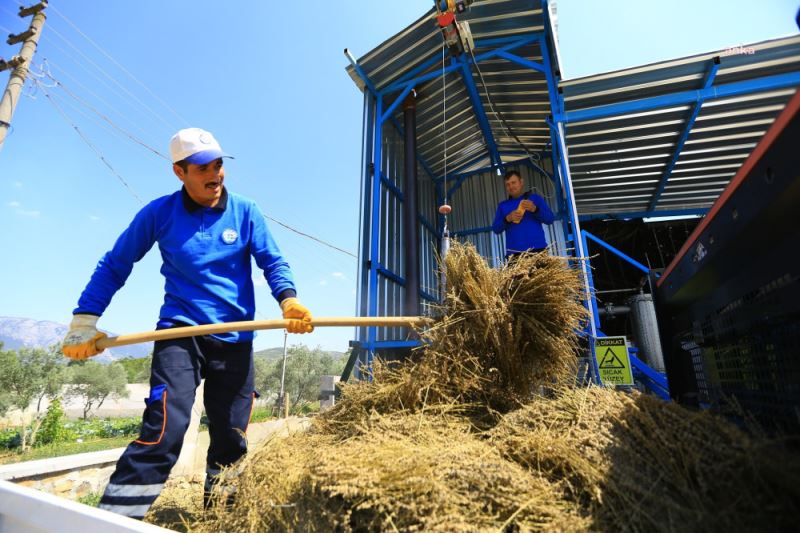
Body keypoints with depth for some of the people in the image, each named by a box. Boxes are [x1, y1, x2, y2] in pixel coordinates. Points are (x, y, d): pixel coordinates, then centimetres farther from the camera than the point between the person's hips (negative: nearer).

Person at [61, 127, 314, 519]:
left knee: (231, 442, 11)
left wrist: (288, 299, -23)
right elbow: (114, 266, 7)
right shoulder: (160, 213, 0)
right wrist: (84, 321, 0)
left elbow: (273, 262, -4)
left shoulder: (245, 212, 1)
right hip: (180, 332, -1)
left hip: (235, 339, 2)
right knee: (164, 431, -18)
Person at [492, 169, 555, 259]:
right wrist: (507, 219, -9)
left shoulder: (535, 198, 14)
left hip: (537, 249, -1)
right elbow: (496, 229, 10)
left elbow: (550, 219, 5)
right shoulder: (502, 205, 18)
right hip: (514, 253, 1)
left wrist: (535, 209, -12)